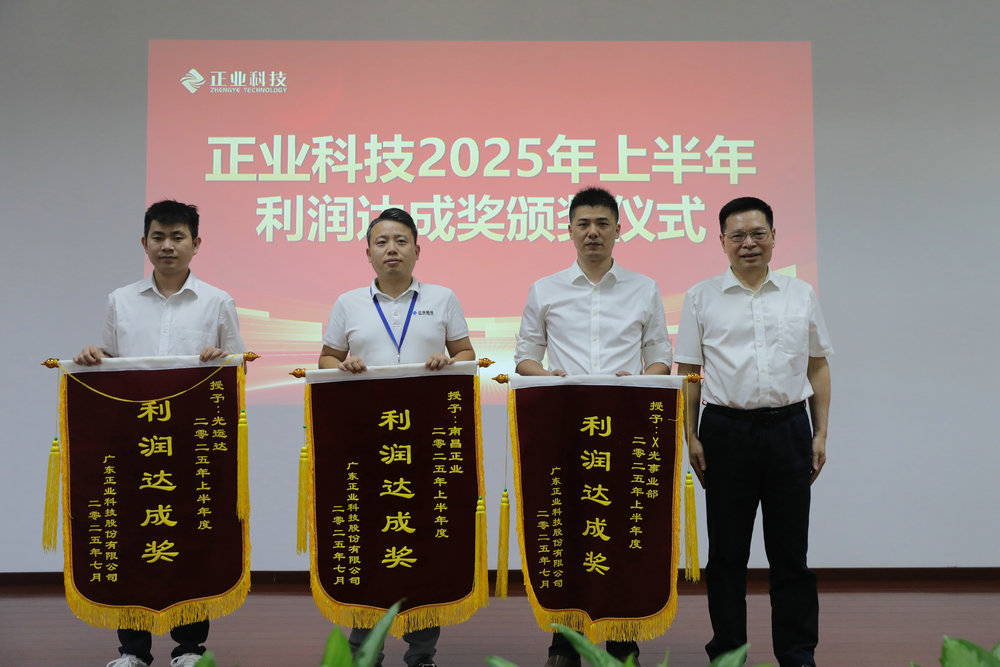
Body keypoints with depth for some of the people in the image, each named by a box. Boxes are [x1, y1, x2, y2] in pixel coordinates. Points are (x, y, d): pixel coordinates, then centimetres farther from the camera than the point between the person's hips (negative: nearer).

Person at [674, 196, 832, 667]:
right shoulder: (702, 298, 4)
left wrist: (821, 434, 6)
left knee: (790, 551, 7)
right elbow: (688, 374, 4)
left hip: (789, 429, 1)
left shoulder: (801, 295, 10)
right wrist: (691, 438, -3)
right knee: (727, 552, 7)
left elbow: (818, 368, 13)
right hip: (727, 430, -1)